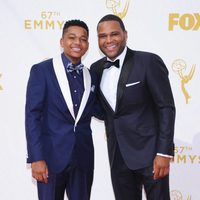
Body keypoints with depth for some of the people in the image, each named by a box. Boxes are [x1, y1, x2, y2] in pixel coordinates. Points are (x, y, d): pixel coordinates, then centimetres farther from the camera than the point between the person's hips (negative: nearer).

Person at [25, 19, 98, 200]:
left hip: (83, 157, 4)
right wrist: (36, 158, -14)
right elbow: (32, 116, -9)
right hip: (52, 156, -4)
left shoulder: (91, 77, 11)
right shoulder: (41, 70, -4)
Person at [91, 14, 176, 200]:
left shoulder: (149, 62, -10)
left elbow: (166, 108, -11)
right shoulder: (96, 68, 7)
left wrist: (164, 152, -15)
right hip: (117, 155, 5)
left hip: (149, 151, -5)